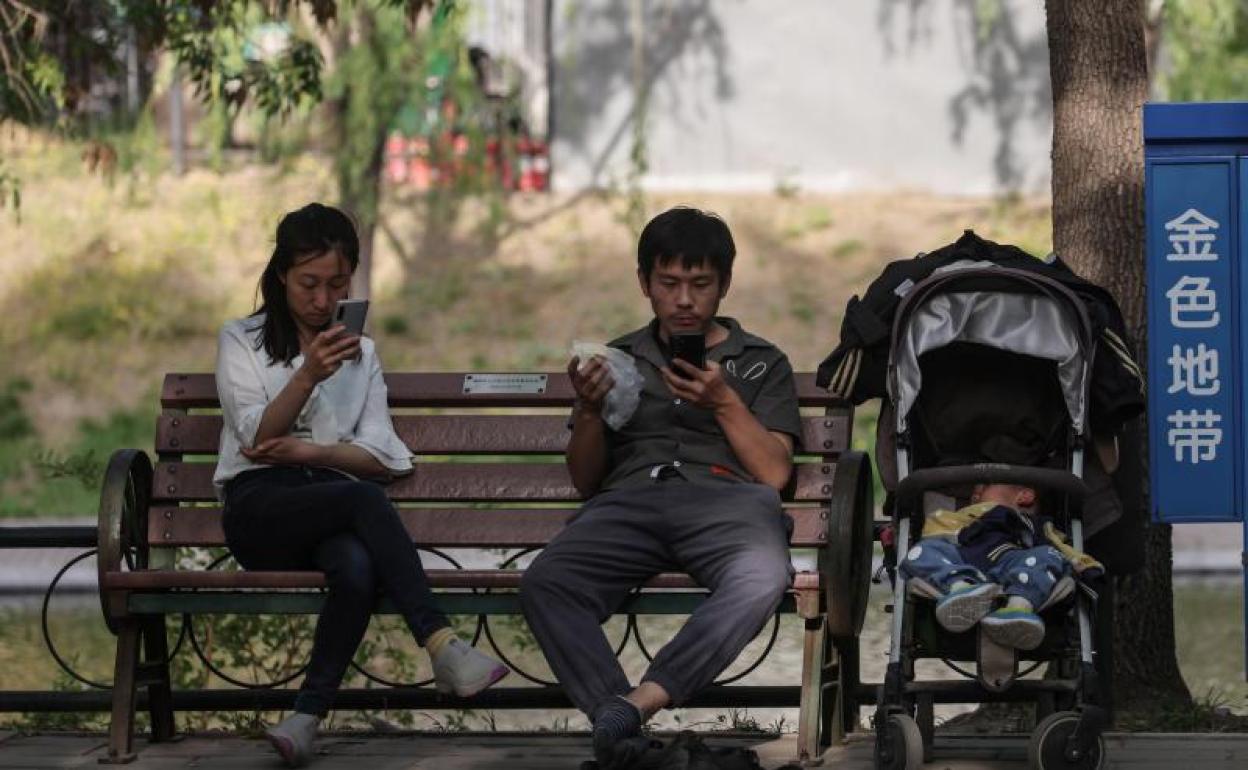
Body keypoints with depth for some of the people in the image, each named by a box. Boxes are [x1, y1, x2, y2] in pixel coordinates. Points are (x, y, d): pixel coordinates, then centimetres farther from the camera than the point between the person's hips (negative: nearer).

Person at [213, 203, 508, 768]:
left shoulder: (360, 354, 24)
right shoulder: (242, 341, 15)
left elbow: (379, 457, 12)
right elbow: (259, 436, -1)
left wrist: (311, 452, -6)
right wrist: (309, 376, -18)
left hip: (332, 505, 3)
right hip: (259, 507, -3)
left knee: (358, 567, -37)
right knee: (363, 498, -36)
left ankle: (307, 716, -40)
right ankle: (442, 647, -45)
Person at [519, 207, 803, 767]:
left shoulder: (761, 364, 23)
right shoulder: (620, 360, 29)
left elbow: (774, 473, 10)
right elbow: (585, 480, 24)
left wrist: (724, 402, -3)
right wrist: (590, 409, 5)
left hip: (725, 497, -1)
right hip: (628, 500, 2)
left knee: (761, 581, -40)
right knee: (543, 583, -34)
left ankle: (639, 702, -45)